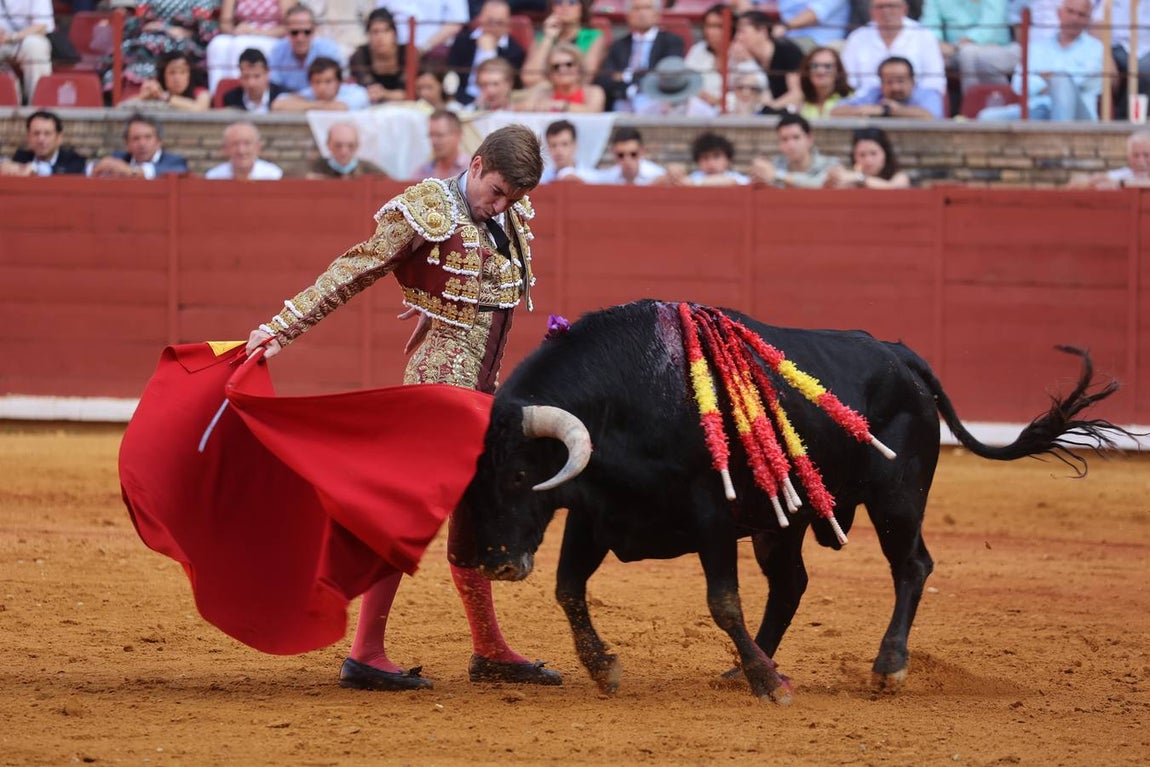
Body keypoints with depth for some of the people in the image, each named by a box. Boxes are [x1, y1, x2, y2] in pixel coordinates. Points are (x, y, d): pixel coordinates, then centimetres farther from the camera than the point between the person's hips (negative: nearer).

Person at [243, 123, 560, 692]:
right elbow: (354, 272, -12)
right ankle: (365, 655, -9)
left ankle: (490, 653, 23)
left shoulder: (509, 219, 10)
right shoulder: (429, 209, -11)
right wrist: (283, 329, -15)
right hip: (438, 383, -8)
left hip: (480, 390, 8)